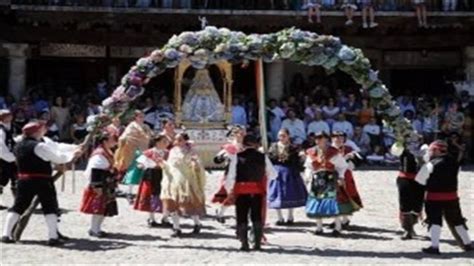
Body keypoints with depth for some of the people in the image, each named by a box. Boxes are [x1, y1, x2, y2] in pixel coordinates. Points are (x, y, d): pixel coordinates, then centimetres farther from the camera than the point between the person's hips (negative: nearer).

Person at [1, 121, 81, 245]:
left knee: (18, 206, 12)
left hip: (24, 180, 6)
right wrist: (72, 154, 5)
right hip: (42, 181, -6)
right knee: (50, 207, 2)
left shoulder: (19, 146, 11)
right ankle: (53, 237, -2)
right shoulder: (39, 146, -14)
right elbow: (58, 157, -13)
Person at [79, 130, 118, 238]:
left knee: (106, 208, 12)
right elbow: (95, 172, -22)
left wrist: (113, 183, 22)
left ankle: (97, 228, 21)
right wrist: (97, 187, -23)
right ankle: (93, 229, 3)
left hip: (107, 188, 10)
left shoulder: (108, 153, 13)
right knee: (98, 208, -5)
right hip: (100, 188, -10)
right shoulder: (99, 154, -19)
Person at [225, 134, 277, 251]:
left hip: (241, 191, -1)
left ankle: (244, 243, 4)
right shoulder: (263, 157, 0)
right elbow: (273, 174, 6)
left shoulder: (237, 157, -5)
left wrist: (229, 189, 9)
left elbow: (231, 176, -5)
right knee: (257, 217, 11)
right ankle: (257, 242, 9)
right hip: (258, 192, 1)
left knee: (242, 218, 7)